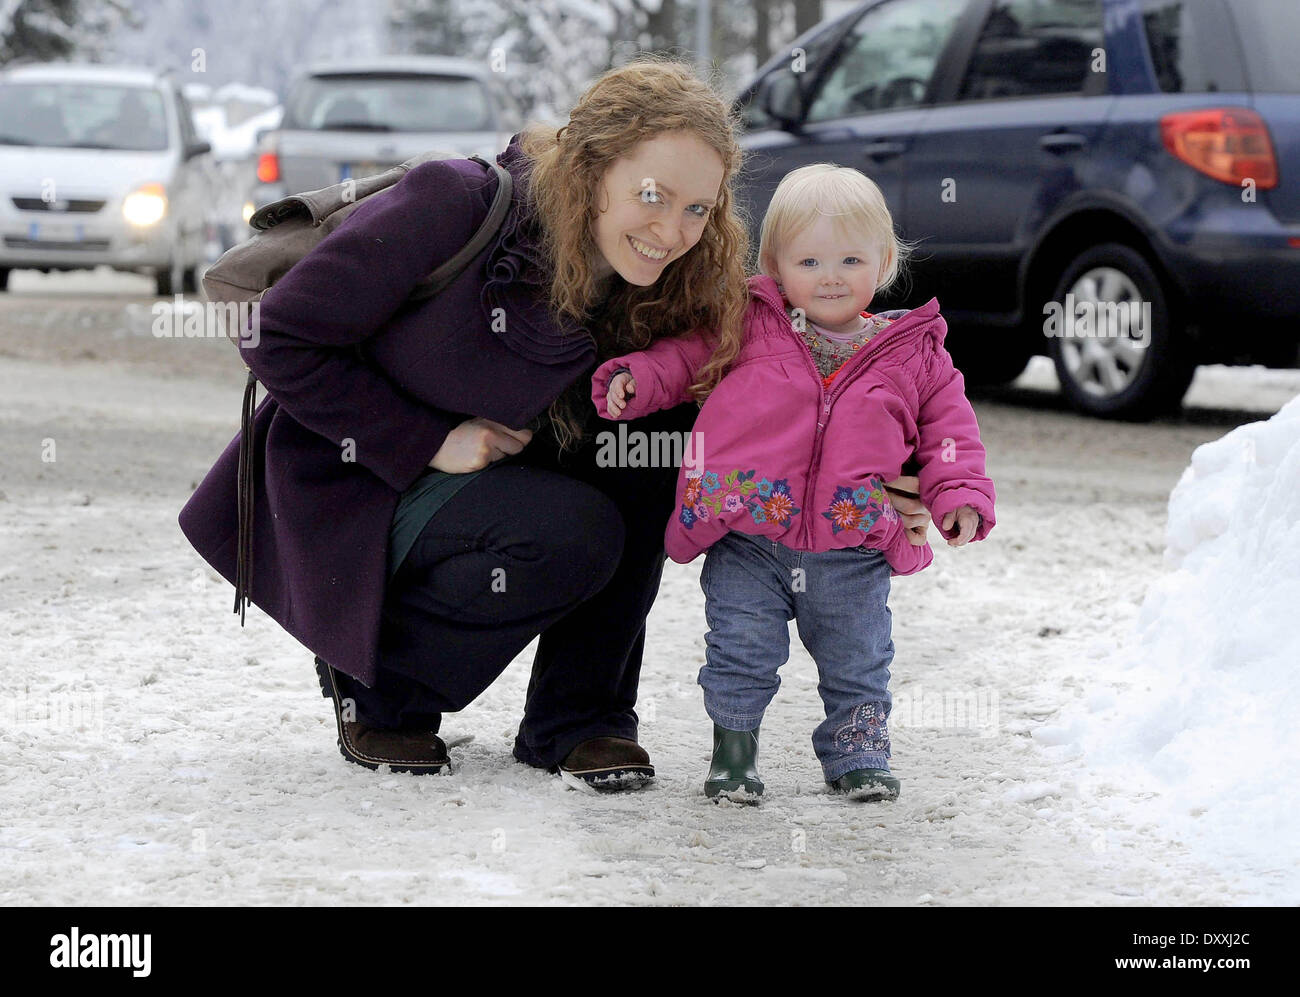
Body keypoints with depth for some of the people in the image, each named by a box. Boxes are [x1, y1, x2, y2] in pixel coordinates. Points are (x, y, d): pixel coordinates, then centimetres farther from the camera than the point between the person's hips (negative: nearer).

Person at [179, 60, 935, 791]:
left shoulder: (659, 294, -8)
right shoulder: (456, 208, -25)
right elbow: (282, 339, -20)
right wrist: (428, 443, -23)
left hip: (491, 477, 6)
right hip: (348, 494, -6)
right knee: (573, 536, -28)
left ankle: (579, 718, -6)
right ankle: (374, 678, -5)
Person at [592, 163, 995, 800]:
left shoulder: (914, 354, 4)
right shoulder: (749, 325, 2)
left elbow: (947, 425, 9)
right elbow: (686, 354, 10)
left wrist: (960, 493, -3)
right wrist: (636, 378, -7)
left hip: (852, 551, 1)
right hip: (748, 542, -1)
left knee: (858, 663, 12)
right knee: (743, 653, 0)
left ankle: (857, 751, 30)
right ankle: (733, 750, 19)